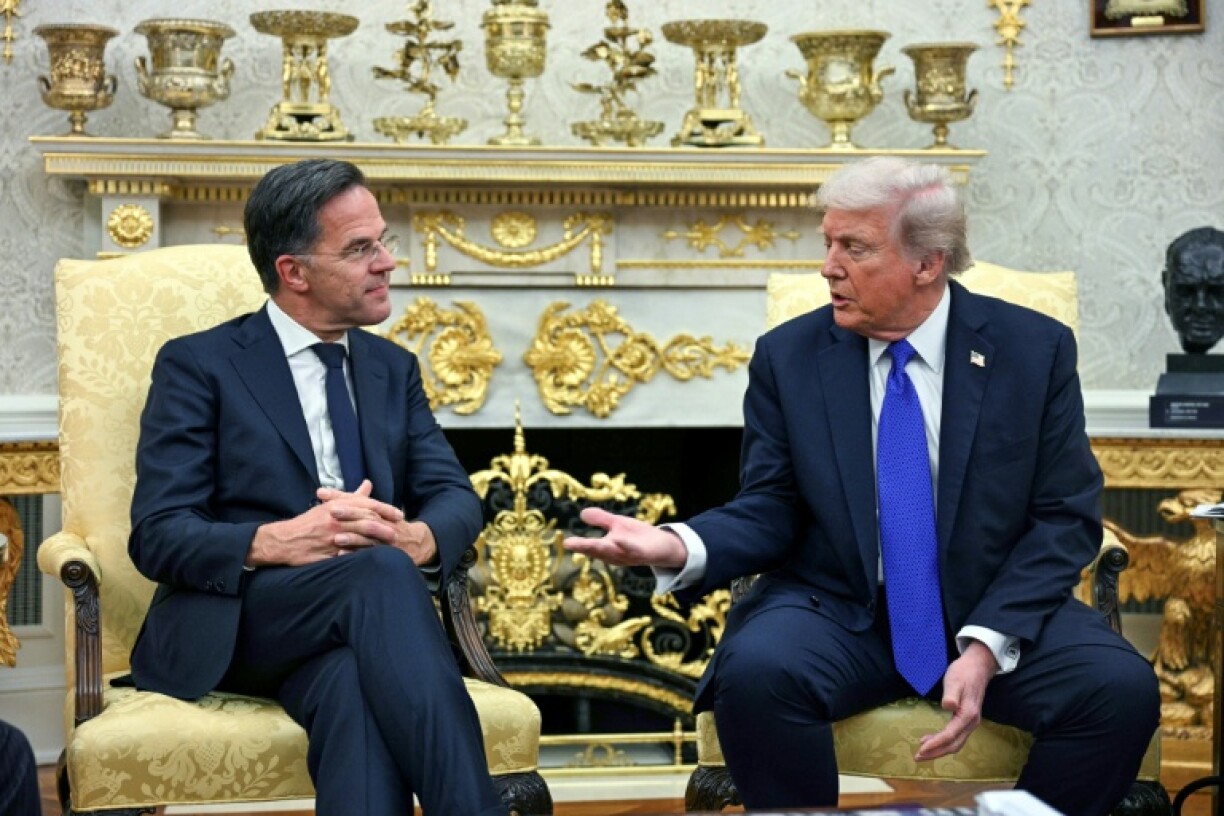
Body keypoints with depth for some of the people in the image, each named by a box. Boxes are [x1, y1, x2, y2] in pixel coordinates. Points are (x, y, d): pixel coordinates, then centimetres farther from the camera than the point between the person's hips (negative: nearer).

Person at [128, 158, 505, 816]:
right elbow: (158, 536, -5)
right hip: (230, 625, -3)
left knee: (354, 684, -37)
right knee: (380, 575, -36)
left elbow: (456, 498, 9)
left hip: (346, 626, 3)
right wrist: (274, 542, -24)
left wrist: (418, 537, -17)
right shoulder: (198, 366, 4)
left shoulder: (393, 368, 20)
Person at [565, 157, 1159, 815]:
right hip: (838, 611, 0)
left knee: (1121, 688, -27)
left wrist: (986, 646, -17)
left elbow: (1065, 519, -3)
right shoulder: (787, 356, 2)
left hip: (998, 613, 0)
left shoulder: (1036, 350, -1)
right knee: (754, 674, -32)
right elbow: (770, 513, 1)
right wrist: (680, 546, -22)